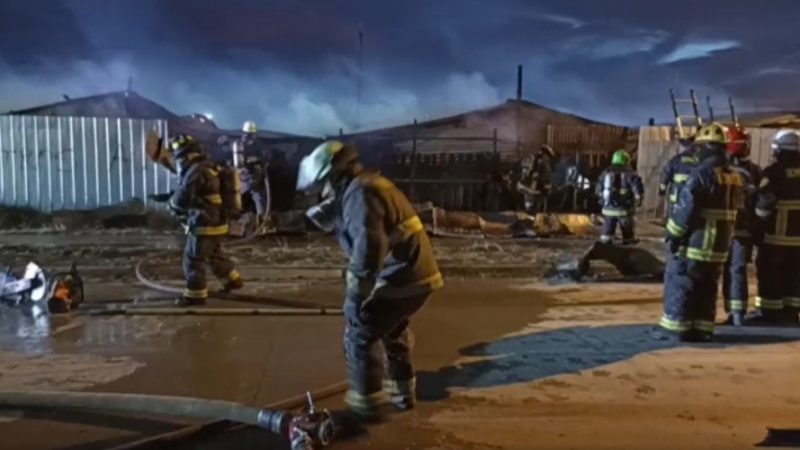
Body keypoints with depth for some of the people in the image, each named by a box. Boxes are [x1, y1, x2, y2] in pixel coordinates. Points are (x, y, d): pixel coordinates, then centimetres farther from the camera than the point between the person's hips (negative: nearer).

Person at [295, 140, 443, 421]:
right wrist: (325, 211, 6)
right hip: (418, 273, 10)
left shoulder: (359, 193, -16)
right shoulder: (365, 186, 16)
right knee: (392, 331, 27)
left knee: (360, 336, 3)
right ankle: (402, 393, 39)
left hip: (402, 278, -10)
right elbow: (343, 226, 23)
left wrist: (356, 294, -24)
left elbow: (368, 247, -28)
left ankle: (365, 404, 13)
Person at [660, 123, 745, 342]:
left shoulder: (702, 174, -17)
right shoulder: (736, 177, 10)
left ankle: (678, 329, 4)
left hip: (695, 243, -8)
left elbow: (685, 208, -19)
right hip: (720, 245, 8)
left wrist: (673, 235, -10)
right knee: (707, 288, 14)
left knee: (679, 284, 2)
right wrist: (722, 237, 19)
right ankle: (702, 329, 18)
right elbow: (735, 211, 14)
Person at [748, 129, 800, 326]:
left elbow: (764, 204, -13)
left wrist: (759, 229, -2)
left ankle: (769, 312, 4)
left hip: (776, 234, -6)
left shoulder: (773, 173, -13)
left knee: (770, 273, 2)